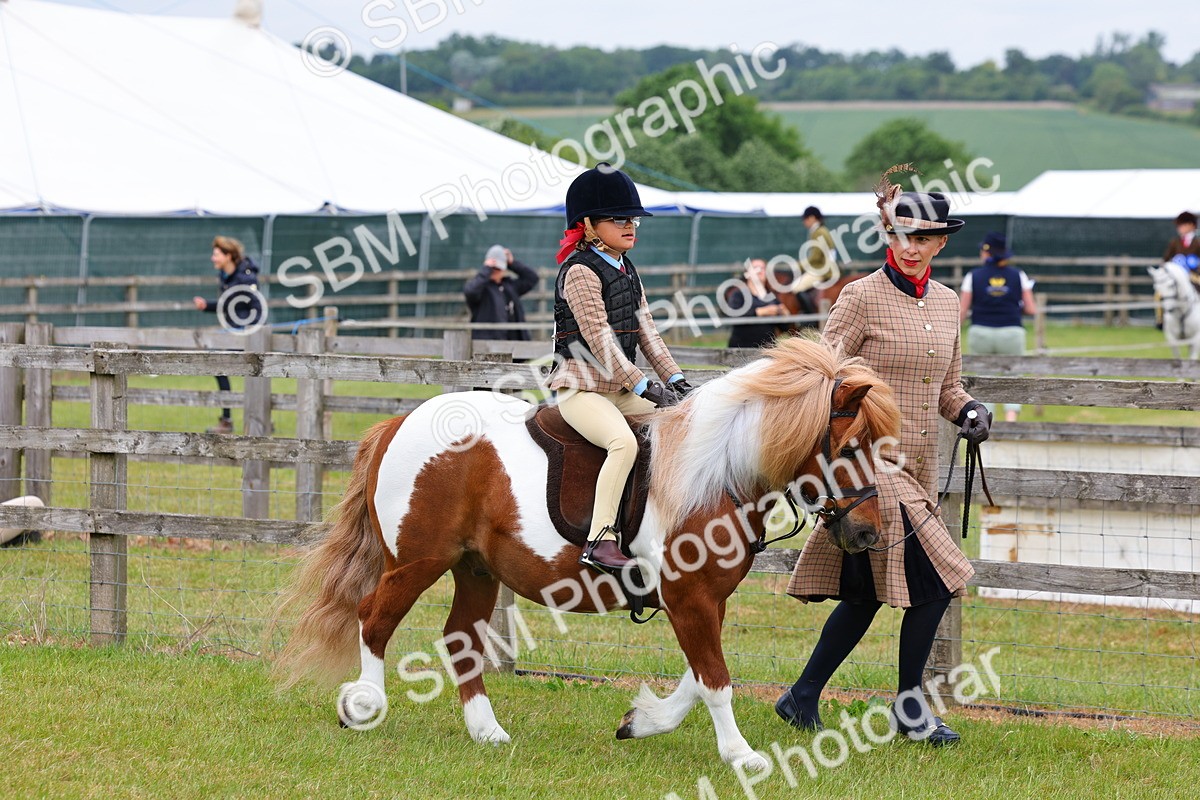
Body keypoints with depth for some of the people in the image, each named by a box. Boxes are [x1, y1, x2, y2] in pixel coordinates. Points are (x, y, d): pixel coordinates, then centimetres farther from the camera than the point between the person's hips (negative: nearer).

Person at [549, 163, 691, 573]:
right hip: (581, 387, -9)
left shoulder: (627, 269, 15)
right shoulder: (580, 271, -12)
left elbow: (645, 330, 15)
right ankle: (600, 539, -34)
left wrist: (674, 378, 3)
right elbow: (599, 338, -18)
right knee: (624, 441, -32)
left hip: (621, 389, 9)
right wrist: (644, 386, -21)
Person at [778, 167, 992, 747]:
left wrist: (968, 411, 0)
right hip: (869, 460, -7)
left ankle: (802, 698, 21)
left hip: (919, 467, 7)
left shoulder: (947, 303, 13)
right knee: (934, 580, -13)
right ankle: (909, 706, 0)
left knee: (865, 593, 10)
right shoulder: (862, 297, -7)